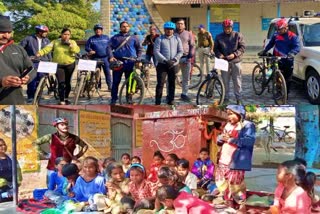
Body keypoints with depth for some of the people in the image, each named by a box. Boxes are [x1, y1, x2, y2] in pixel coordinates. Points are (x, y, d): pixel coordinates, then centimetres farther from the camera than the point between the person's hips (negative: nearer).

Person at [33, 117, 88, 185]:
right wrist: (43, 154, 0)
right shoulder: (51, 137, -5)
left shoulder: (74, 138, 1)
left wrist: (77, 156, 6)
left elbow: (85, 146, 16)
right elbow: (36, 143, 3)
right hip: (53, 169, -1)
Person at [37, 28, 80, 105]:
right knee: (61, 83, -14)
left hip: (70, 65, 2)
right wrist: (40, 53, -26)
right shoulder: (55, 42, 2)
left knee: (67, 82, 12)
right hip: (58, 65, -2)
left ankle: (66, 98, 30)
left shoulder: (72, 42, 6)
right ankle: (61, 100, -12)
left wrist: (70, 44, -22)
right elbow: (47, 48, -10)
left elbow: (77, 50, -10)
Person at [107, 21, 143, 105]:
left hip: (130, 63, 1)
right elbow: (109, 47, 6)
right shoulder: (115, 38, 12)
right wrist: (111, 56, -10)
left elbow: (139, 48, 15)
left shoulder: (133, 38, 13)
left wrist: (138, 58, 2)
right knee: (116, 81, 0)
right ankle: (113, 99, 7)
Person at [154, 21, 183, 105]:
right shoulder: (159, 39, 2)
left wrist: (175, 59, -11)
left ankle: (171, 100, 16)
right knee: (160, 83, -7)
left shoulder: (177, 39, 10)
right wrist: (165, 60, -16)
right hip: (162, 64, -2)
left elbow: (180, 51, 6)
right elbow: (156, 52, -5)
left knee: (172, 84, 7)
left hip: (174, 65, 3)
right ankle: (158, 102, -5)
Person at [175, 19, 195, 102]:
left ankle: (184, 94, 16)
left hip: (185, 58, 1)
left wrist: (190, 57, -3)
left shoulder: (188, 34, 8)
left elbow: (192, 46, 8)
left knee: (186, 78, 6)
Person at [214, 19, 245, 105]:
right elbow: (216, 48, 12)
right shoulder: (219, 37, 6)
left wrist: (234, 54, -16)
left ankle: (239, 99, 9)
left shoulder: (238, 35, 0)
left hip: (236, 61, -2)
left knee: (237, 82, 1)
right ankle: (225, 99, 15)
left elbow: (242, 47, -2)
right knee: (225, 81, 6)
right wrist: (219, 55, -9)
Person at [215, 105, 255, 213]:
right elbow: (219, 139, 21)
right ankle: (229, 202, 20)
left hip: (236, 161, -8)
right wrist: (221, 137, -4)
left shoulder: (247, 125, -5)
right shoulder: (228, 125, 20)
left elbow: (249, 140, -19)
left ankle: (241, 204, -2)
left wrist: (231, 139, -19)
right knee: (221, 180, 9)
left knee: (235, 182, -12)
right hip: (224, 159, 8)